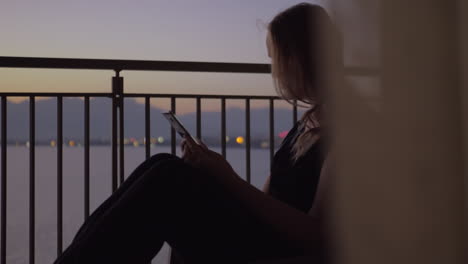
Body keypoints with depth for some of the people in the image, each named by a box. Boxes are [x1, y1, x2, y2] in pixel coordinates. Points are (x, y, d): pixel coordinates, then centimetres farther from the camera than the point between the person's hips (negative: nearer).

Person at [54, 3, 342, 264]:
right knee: (163, 168, -7)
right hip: (258, 236, 8)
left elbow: (317, 235, -17)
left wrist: (230, 180, -18)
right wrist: (211, 172, 0)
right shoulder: (307, 124, 16)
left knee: (171, 179, -21)